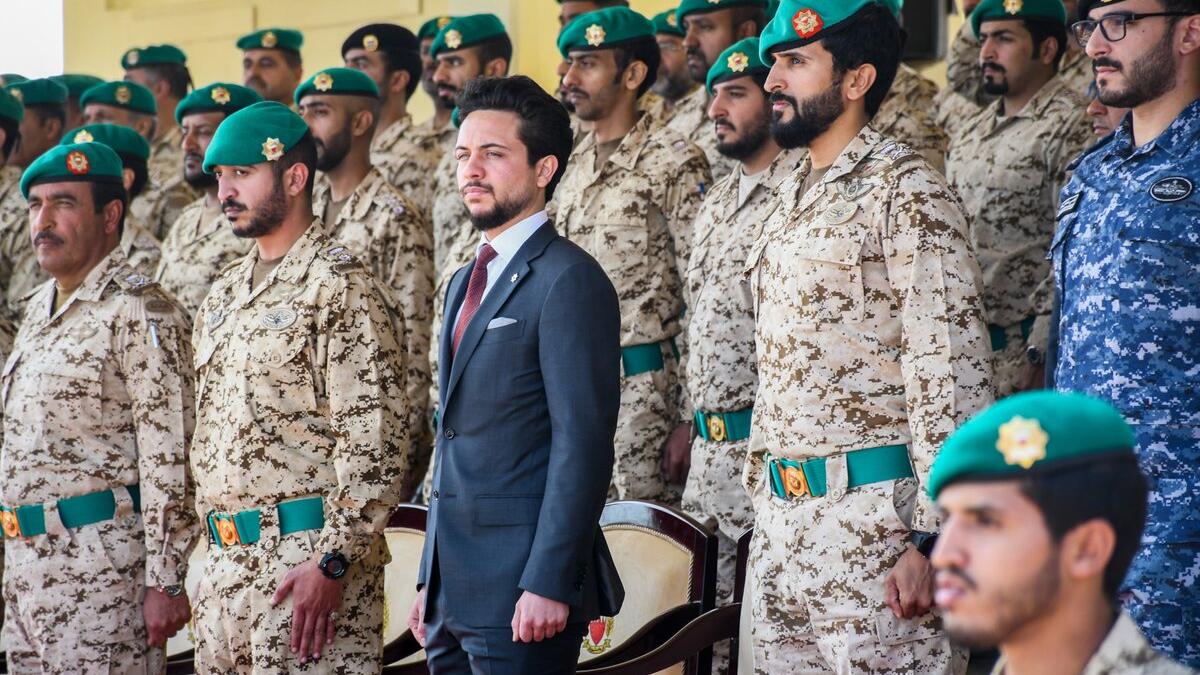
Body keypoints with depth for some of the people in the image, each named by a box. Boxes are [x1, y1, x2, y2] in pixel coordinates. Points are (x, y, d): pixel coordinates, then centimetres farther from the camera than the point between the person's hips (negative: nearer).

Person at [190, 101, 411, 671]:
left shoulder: (338, 287, -9)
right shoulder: (225, 294, 16)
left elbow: (376, 448, -16)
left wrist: (332, 564, -20)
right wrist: (215, 562, 17)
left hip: (307, 561, -8)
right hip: (225, 564, 8)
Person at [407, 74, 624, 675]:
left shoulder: (568, 279, -10)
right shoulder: (465, 282, 17)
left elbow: (583, 443, -16)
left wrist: (549, 583, -20)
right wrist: (430, 580, 17)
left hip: (524, 588, -8)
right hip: (453, 591, 8)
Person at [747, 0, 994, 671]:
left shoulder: (905, 189, -9)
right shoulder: (794, 198, 17)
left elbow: (951, 370, -16)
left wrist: (934, 537, -20)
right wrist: (766, 502, 19)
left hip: (873, 519, -8)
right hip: (780, 516, 8)